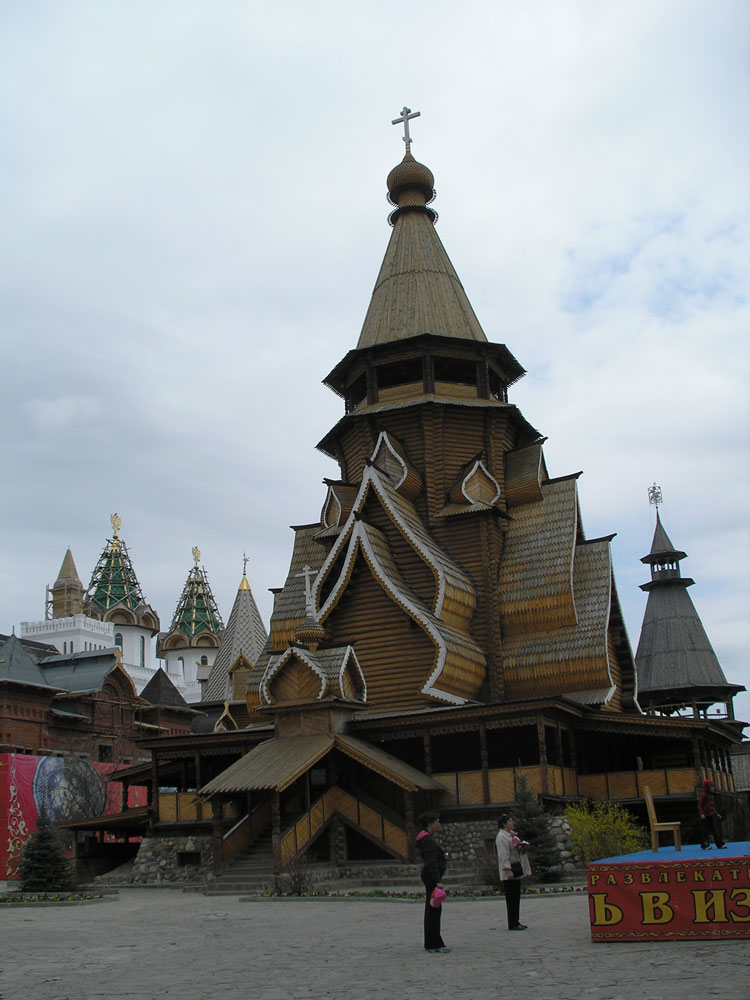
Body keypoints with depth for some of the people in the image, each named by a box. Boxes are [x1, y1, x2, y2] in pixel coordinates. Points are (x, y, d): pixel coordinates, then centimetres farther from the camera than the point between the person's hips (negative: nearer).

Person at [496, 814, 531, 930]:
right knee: (511, 898, -7)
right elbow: (503, 854, -21)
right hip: (508, 873, -10)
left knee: (516, 897, 13)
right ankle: (512, 924, -5)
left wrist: (523, 846, 10)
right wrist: (508, 870, -26)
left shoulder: (512, 834, 18)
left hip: (516, 871, 10)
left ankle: (515, 922, 20)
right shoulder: (502, 837, -14)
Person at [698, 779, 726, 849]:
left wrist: (716, 814, 19)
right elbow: (700, 805, -13)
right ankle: (705, 845, 6)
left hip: (712, 816, 8)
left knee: (716, 830, 5)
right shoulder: (704, 795, -12)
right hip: (706, 816, -8)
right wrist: (701, 814, -23)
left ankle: (720, 844, 8)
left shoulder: (711, 796, 12)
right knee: (705, 831, -1)